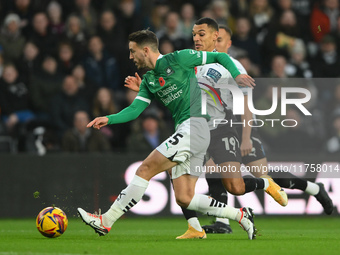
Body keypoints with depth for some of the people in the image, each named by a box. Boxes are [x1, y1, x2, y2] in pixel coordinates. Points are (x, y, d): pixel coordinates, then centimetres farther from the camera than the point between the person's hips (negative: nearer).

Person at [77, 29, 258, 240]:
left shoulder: (179, 59, -2)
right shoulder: (149, 80, 20)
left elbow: (220, 57, 4)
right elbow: (135, 109, 15)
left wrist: (236, 75, -11)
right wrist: (109, 119, 0)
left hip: (195, 126, -9)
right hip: (184, 132, 9)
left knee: (145, 170, -13)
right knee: (184, 198, 2)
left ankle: (106, 221, -10)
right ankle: (240, 215, 8)